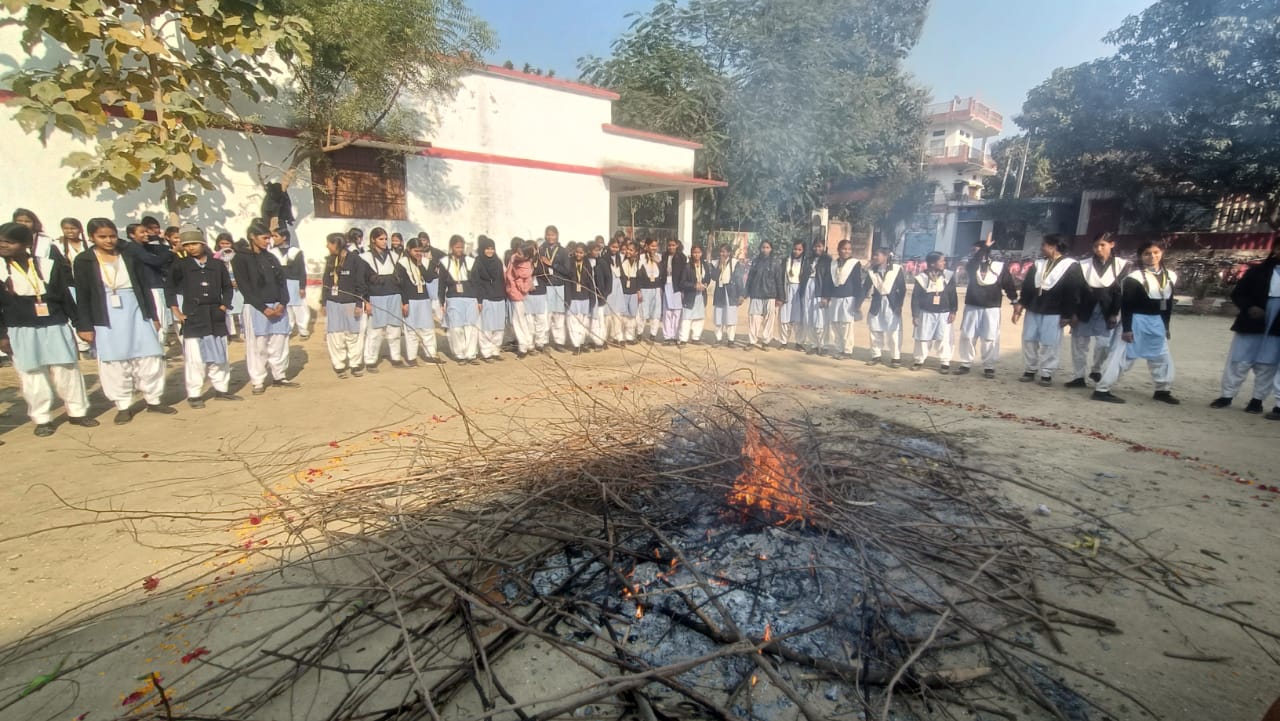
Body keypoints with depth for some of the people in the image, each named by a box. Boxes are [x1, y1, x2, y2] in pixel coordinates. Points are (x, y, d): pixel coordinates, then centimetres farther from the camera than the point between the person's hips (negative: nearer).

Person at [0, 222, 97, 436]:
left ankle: (77, 412, 18)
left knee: (67, 371, 6)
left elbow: (66, 297, 4)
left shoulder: (50, 266, -1)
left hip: (55, 328, 0)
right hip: (21, 332, 0)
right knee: (32, 376, 5)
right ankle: (42, 419, 14)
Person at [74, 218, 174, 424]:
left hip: (136, 312, 2)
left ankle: (154, 400, 16)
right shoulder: (84, 260, -1)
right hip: (107, 318, -2)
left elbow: (143, 286, 8)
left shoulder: (129, 256, 5)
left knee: (149, 358, 4)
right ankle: (123, 406, 14)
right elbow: (82, 296, -1)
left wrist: (153, 315, 6)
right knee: (114, 363, 5)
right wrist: (84, 326, -5)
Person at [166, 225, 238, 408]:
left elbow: (227, 287, 12)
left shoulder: (217, 264, 5)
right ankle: (194, 394, 6)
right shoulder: (180, 265, 0)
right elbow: (170, 289, 2)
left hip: (216, 316, 3)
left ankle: (221, 389, 20)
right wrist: (176, 311, -5)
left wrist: (224, 305, 1)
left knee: (219, 355, 10)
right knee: (194, 358, -1)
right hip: (193, 317, -2)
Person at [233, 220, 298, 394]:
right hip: (256, 308, -5)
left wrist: (282, 303, -6)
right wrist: (263, 308, -15)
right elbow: (245, 287, -8)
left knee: (279, 344, 6)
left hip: (277, 306, 5)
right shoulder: (241, 258, -2)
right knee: (257, 346, -1)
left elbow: (281, 281, 10)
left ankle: (279, 376, 17)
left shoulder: (271, 257, 14)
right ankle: (258, 382, 6)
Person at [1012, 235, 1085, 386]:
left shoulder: (1071, 267, -4)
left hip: (1054, 313, -5)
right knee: (1029, 341, 6)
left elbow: (1074, 292, -7)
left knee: (1049, 344, -2)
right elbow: (1027, 286, 11)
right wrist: (1020, 304, 2)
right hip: (1033, 310, 5)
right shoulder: (1038, 264, 12)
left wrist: (1067, 314, -10)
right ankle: (1030, 370, 16)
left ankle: (1046, 374, 6)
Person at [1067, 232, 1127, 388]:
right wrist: (1073, 312, -5)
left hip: (1107, 313, -1)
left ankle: (1096, 370, 22)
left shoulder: (1122, 266, 2)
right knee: (1079, 343, 3)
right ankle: (1080, 376, 13)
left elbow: (1122, 292, -1)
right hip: (1085, 311, 1)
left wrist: (1115, 313, -8)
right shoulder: (1084, 265, 3)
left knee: (1104, 344, -4)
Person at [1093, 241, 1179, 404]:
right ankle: (1101, 390, -9)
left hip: (1157, 322, 7)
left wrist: (1166, 326, 15)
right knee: (1123, 356, -10)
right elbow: (1126, 305, -15)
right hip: (1137, 321, -7)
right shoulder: (1134, 277, -13)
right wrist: (1126, 328, -18)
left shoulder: (1170, 276, 8)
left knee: (1162, 357, 15)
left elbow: (1168, 303, 15)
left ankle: (1163, 391, 30)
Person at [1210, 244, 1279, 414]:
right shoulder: (1258, 271, 0)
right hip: (1250, 325, -1)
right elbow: (1237, 293, 1)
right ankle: (1226, 395, 14)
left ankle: (1257, 399, 15)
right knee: (1238, 362, 5)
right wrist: (1249, 307, -16)